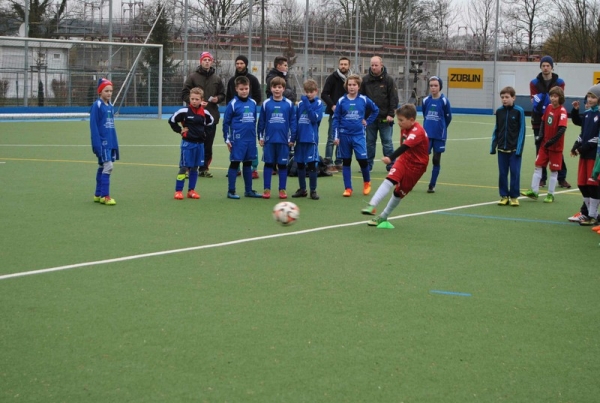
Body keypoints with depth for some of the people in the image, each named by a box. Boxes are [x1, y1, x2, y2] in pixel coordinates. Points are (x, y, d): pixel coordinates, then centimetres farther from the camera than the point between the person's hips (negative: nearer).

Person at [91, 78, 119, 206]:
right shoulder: (97, 106, -9)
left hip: (110, 142, 8)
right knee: (108, 166, -13)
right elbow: (93, 126, -13)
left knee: (102, 167, 12)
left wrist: (115, 143, 15)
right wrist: (97, 144, -18)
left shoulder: (110, 106, 12)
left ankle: (98, 194, 20)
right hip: (102, 142, -7)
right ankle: (105, 196, -8)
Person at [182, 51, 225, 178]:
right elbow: (184, 94, -2)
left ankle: (204, 168, 15)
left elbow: (222, 95, 17)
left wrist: (217, 99, -5)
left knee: (208, 144, 6)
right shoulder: (193, 77, 0)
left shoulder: (216, 79, 10)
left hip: (211, 116, 3)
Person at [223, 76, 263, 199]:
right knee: (234, 164, 1)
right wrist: (227, 139, -4)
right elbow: (226, 122, -3)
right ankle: (231, 191, 6)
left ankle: (248, 190, 21)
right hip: (238, 139, -5)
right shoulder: (233, 104, -6)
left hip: (250, 139, 5)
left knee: (248, 164, 12)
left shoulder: (253, 103, 8)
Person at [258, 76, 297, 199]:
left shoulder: (289, 104, 0)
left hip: (284, 140, 0)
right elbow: (261, 122, 6)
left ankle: (282, 189, 14)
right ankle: (267, 189, 11)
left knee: (283, 165, 6)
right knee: (268, 164, 5)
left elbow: (293, 122, 3)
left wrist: (292, 138, 1)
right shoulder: (266, 104, 1)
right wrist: (260, 137, 4)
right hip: (269, 140, 0)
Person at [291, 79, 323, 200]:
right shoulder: (300, 103, 7)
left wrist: (307, 105, -19)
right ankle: (302, 189, 23)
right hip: (300, 138, 4)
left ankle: (313, 190, 6)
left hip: (311, 138, -4)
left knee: (312, 164, -3)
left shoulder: (318, 103, -3)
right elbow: (295, 120, 11)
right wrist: (293, 137, 7)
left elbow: (315, 118, -16)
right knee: (300, 164, 11)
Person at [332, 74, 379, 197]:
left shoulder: (364, 100, -1)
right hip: (344, 135, 1)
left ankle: (367, 183, 16)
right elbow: (336, 119, 2)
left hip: (358, 135, -1)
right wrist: (336, 136, -3)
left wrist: (367, 121, 6)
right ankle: (348, 189, 13)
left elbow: (375, 110, 15)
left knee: (362, 159, -9)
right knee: (346, 162, 6)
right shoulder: (341, 101, -1)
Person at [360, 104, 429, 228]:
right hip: (404, 159, 6)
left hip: (416, 165, -6)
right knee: (389, 180, -18)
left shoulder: (417, 132, -28)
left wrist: (391, 158, -55)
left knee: (400, 192, 3)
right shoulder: (405, 128, 0)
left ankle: (383, 217, 18)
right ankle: (372, 206, -26)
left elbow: (405, 147, -43)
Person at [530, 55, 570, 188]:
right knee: (540, 150, 4)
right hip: (539, 121, 1)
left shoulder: (559, 82, 2)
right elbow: (534, 100, -4)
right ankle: (542, 178, 11)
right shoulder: (534, 83, 4)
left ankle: (562, 178, 5)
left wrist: (547, 103, -21)